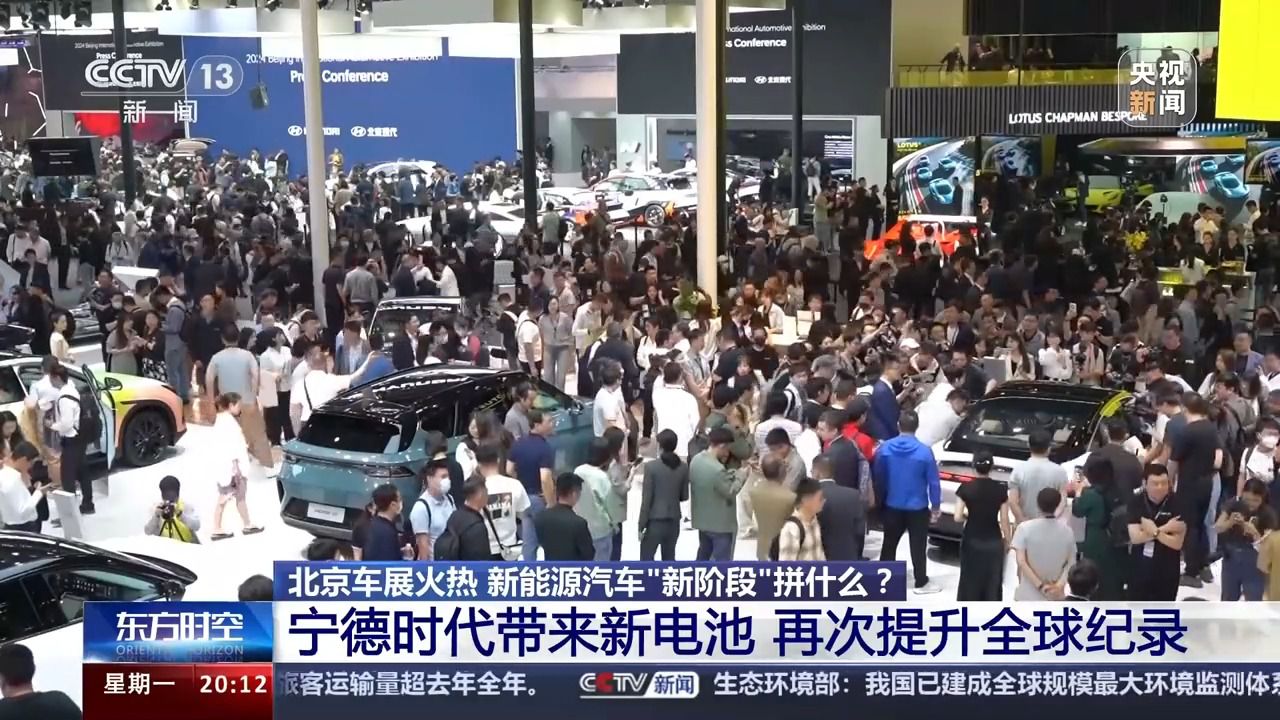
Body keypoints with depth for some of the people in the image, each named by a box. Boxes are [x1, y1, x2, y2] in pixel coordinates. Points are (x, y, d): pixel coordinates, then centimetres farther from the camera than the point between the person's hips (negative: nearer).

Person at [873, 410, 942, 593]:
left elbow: (878, 478, 0)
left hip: (892, 506, 2)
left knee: (889, 544, 17)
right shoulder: (924, 452, -17)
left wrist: (879, 501, 13)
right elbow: (933, 482, -11)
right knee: (918, 546, 9)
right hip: (917, 508, -2)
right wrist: (936, 506, 1)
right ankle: (921, 583, 15)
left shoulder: (884, 449, -10)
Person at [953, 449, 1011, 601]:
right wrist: (1007, 541, 9)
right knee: (993, 583, 11)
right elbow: (1004, 520, -4)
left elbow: (958, 517, -14)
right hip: (993, 542, 0)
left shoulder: (965, 488, -10)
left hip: (971, 542, 0)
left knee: (970, 581, 12)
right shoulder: (1001, 489, -8)